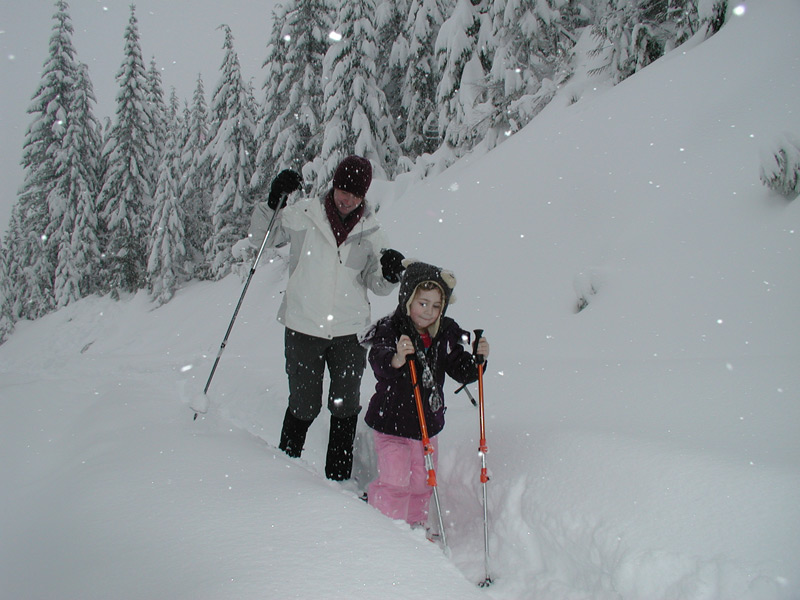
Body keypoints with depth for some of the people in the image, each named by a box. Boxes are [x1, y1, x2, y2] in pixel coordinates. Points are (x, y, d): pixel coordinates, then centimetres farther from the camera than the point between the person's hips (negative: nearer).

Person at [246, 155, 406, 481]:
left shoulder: (370, 232, 3)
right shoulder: (303, 215, -2)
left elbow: (376, 284, 6)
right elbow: (260, 237, 6)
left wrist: (389, 274, -17)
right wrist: (273, 203, -10)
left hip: (350, 331, 2)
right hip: (303, 328, -2)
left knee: (346, 407, 12)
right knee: (304, 404, 6)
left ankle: (339, 479, 28)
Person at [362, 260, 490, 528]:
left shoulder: (447, 333, -2)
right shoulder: (390, 330, -19)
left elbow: (461, 372, 3)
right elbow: (378, 362, -36)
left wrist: (477, 359, -17)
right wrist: (395, 358, -57)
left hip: (427, 424, 5)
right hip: (391, 423, -5)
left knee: (422, 483, 17)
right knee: (395, 482, -6)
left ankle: (415, 527, 37)